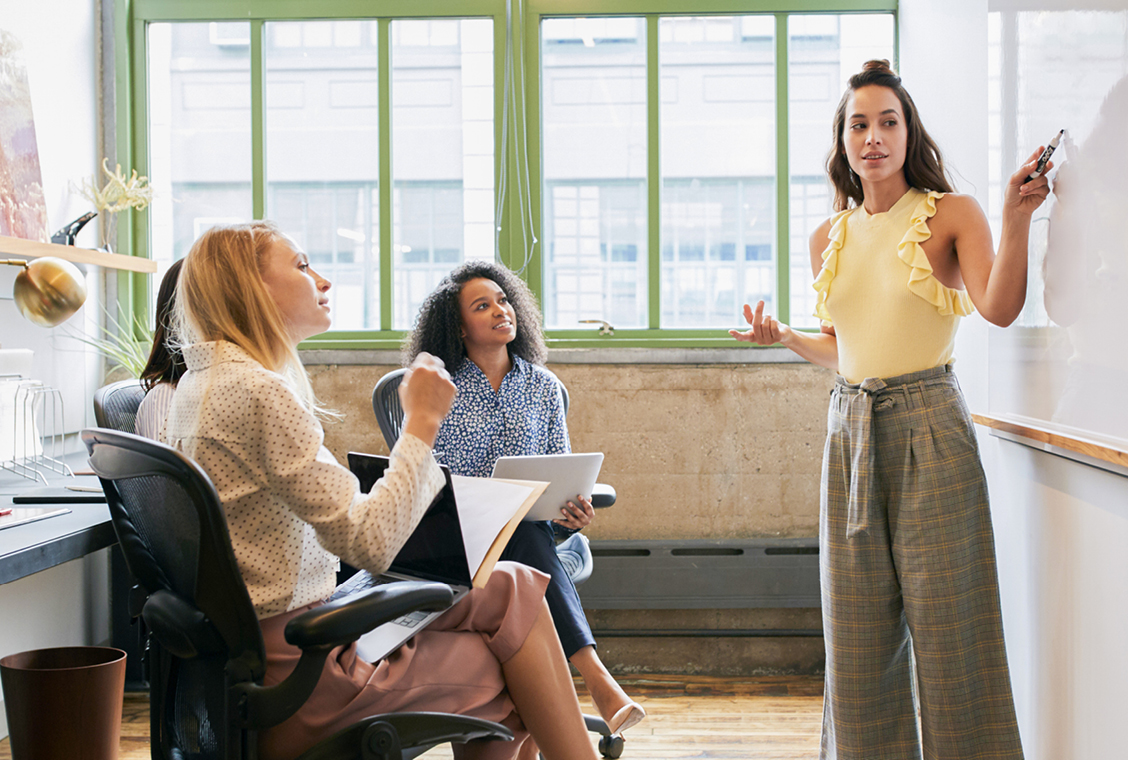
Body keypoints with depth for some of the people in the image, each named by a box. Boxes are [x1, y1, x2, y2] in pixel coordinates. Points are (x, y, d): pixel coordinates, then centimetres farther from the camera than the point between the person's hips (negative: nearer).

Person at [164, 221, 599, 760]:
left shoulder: (197, 385, 12)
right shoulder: (259, 393, -20)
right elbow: (369, 544, -22)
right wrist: (422, 424, -14)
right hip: (298, 680, -9)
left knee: (508, 589, 12)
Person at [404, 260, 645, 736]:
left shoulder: (543, 386, 13)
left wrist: (572, 514, -11)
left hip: (528, 531, 2)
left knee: (530, 532, -35)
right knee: (525, 537, -35)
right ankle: (596, 678, -48)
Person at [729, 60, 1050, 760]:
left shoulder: (951, 213, 0)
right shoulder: (829, 237, 13)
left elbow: (999, 309, -16)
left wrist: (1018, 219, -26)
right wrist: (783, 336, 6)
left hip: (929, 422, -4)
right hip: (851, 426, 5)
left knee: (943, 615, -2)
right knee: (859, 625, 9)